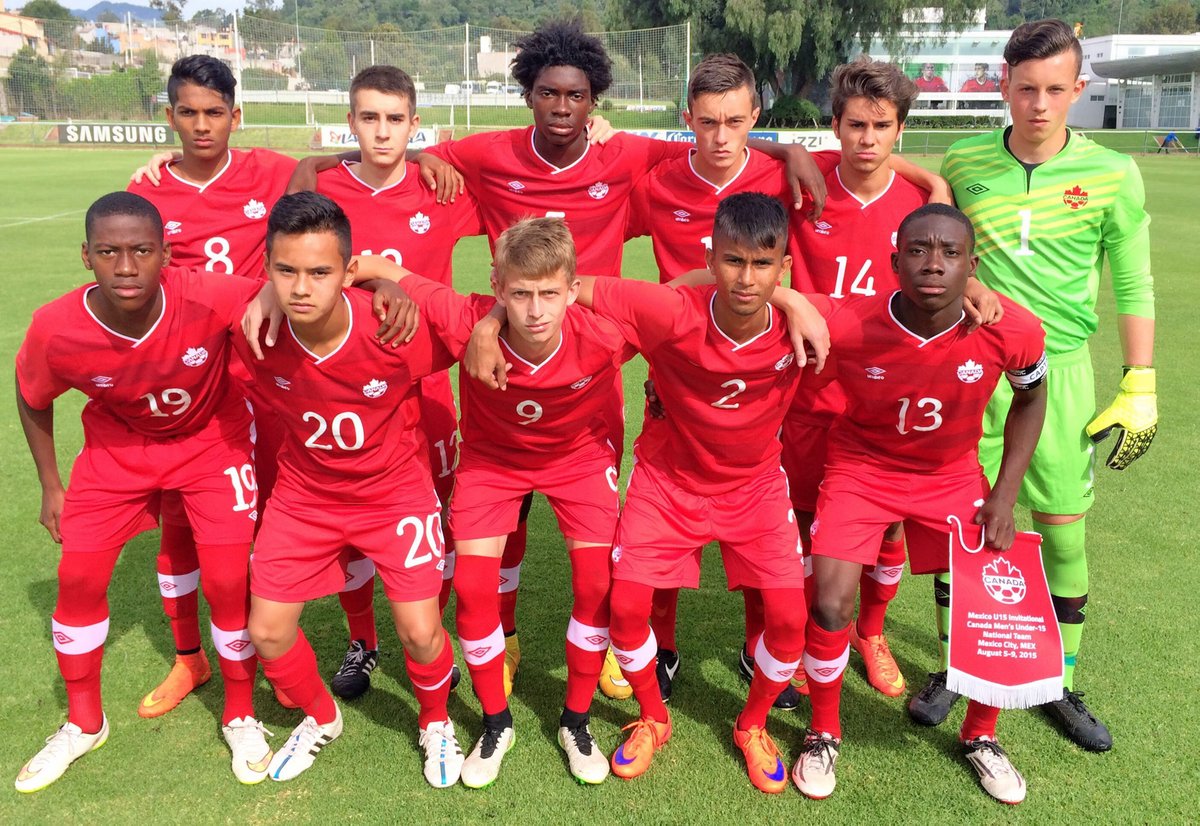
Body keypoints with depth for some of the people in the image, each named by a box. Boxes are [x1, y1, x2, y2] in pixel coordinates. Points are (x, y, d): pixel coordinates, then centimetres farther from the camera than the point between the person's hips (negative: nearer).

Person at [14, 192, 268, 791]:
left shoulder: (209, 300, -36)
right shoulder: (56, 329, -26)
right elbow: (32, 400, -4)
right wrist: (50, 485, 4)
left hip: (212, 444, -2)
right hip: (117, 449, 2)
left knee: (228, 583, -7)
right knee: (79, 578, 3)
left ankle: (240, 718, 21)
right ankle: (84, 723, 30)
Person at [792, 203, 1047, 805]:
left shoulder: (1012, 332, -23)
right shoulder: (845, 328, -30)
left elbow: (1030, 396, -1)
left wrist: (1004, 496, -4)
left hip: (952, 475, 2)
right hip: (862, 467, -2)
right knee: (830, 604, -12)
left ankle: (980, 737, 31)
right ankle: (824, 734, 17)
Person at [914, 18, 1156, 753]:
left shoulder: (1112, 175, -3)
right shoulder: (962, 164, -1)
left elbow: (1134, 287, 3)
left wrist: (1140, 386, -1)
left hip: (1059, 370, 0)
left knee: (1066, 535, 6)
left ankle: (1062, 686, 26)